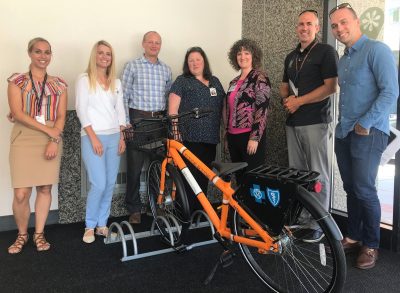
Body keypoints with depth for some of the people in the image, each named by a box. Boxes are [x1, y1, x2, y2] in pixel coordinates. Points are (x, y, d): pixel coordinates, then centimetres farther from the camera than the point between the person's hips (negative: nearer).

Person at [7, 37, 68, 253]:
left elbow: (61, 116, 5)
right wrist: (48, 130, -14)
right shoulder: (17, 81, 3)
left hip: (52, 140, 2)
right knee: (21, 193, -6)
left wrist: (54, 140, -11)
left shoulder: (59, 84, 11)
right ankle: (22, 235, 18)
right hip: (24, 139, -2)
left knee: (45, 188, 5)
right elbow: (17, 113, -7)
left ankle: (39, 234, 21)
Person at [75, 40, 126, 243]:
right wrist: (94, 137, -13)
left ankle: (102, 224, 19)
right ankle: (90, 226, 9)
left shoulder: (116, 82, 14)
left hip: (114, 137, 5)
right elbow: (81, 110, -6)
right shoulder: (85, 79, 0)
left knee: (110, 184, 5)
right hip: (93, 137, -5)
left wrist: (122, 137, 5)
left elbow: (120, 111, 14)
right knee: (99, 184, -10)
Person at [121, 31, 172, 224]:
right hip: (138, 119, -3)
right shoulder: (133, 66, 2)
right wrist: (126, 122, -8)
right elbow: (124, 96, -2)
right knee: (135, 166, -2)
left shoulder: (166, 69, 14)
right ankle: (134, 209, 10)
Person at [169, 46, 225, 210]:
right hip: (189, 138, -5)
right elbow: (172, 110, -4)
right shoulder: (182, 81, 2)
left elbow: (222, 107, 21)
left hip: (210, 139, 5)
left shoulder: (215, 82, 17)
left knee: (204, 178, 11)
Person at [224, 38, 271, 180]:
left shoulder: (259, 78, -6)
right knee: (239, 178, 13)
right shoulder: (234, 82, 16)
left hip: (250, 136, -7)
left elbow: (262, 109, -14)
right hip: (234, 137, 7)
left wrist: (255, 138, -20)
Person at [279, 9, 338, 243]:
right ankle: (301, 217, 20)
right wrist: (287, 98, -1)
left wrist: (299, 101, -13)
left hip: (317, 122, -7)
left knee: (318, 175, -3)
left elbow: (331, 87, -12)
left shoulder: (326, 51, -3)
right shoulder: (291, 56, 18)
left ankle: (319, 225, 5)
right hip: (293, 122, 7)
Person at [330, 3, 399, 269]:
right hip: (344, 133, 7)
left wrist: (365, 124, -16)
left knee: (364, 190, -5)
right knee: (351, 188, 11)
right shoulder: (343, 60, 17)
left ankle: (371, 245, 11)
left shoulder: (377, 50, -8)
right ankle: (354, 237, 24)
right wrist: (344, 124, 14)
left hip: (368, 132, -7)